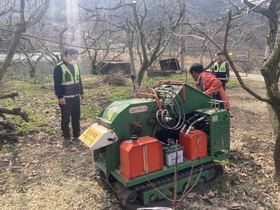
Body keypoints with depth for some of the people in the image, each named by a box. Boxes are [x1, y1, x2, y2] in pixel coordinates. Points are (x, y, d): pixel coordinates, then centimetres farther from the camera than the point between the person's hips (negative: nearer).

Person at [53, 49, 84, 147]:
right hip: (66, 98, -6)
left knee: (76, 116, 14)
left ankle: (77, 134, 28)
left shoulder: (76, 66, 10)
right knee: (65, 118, 3)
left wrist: (81, 92, 18)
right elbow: (57, 84, -14)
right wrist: (60, 97, -17)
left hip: (76, 97, 7)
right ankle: (66, 138, 15)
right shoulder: (59, 68, -12)